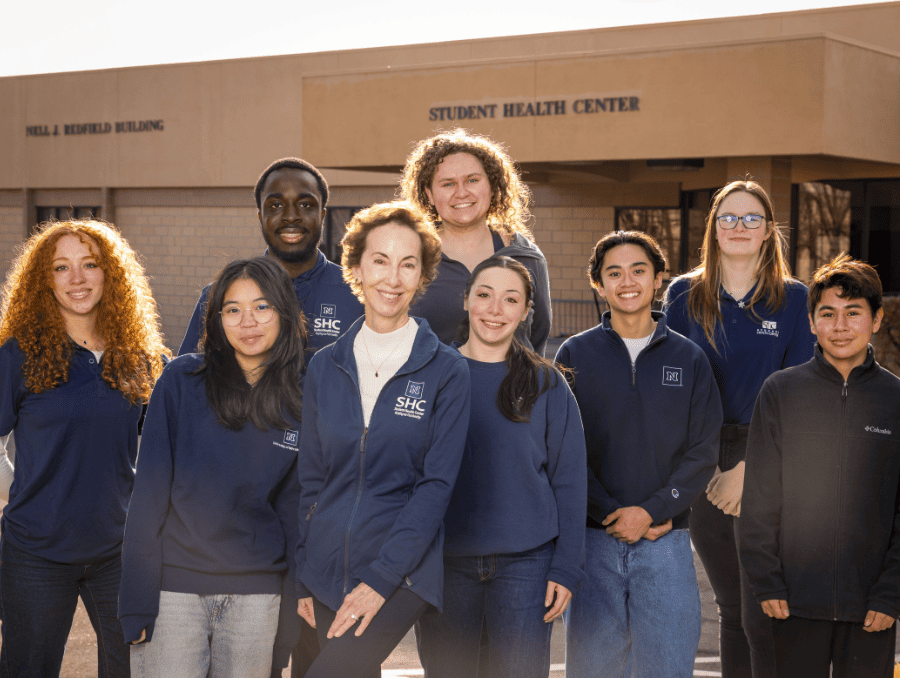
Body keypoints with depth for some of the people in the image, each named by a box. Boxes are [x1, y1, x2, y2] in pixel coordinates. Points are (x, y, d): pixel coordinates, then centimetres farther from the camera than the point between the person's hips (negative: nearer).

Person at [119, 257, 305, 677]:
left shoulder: (300, 399, 3)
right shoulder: (181, 381, -4)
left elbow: (292, 504, 8)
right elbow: (149, 491, -5)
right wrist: (137, 599, -9)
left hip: (258, 594, 2)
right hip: (174, 585, -2)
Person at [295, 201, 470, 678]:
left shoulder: (446, 370, -4)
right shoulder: (326, 367, 7)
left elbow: (437, 484, -8)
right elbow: (311, 479, 12)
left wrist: (380, 577, -15)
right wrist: (302, 579, 7)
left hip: (402, 574, -4)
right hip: (328, 568, 4)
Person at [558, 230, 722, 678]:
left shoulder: (689, 359, 8)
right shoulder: (575, 355, 5)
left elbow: (702, 453, 2)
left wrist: (652, 512, -11)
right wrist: (611, 514, -11)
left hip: (666, 541, 1)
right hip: (592, 540, 0)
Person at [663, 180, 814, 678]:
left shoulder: (793, 299, 2)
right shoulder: (684, 295, 7)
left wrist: (749, 467, -10)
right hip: (701, 465, 2)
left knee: (762, 615, -7)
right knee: (731, 609, 12)